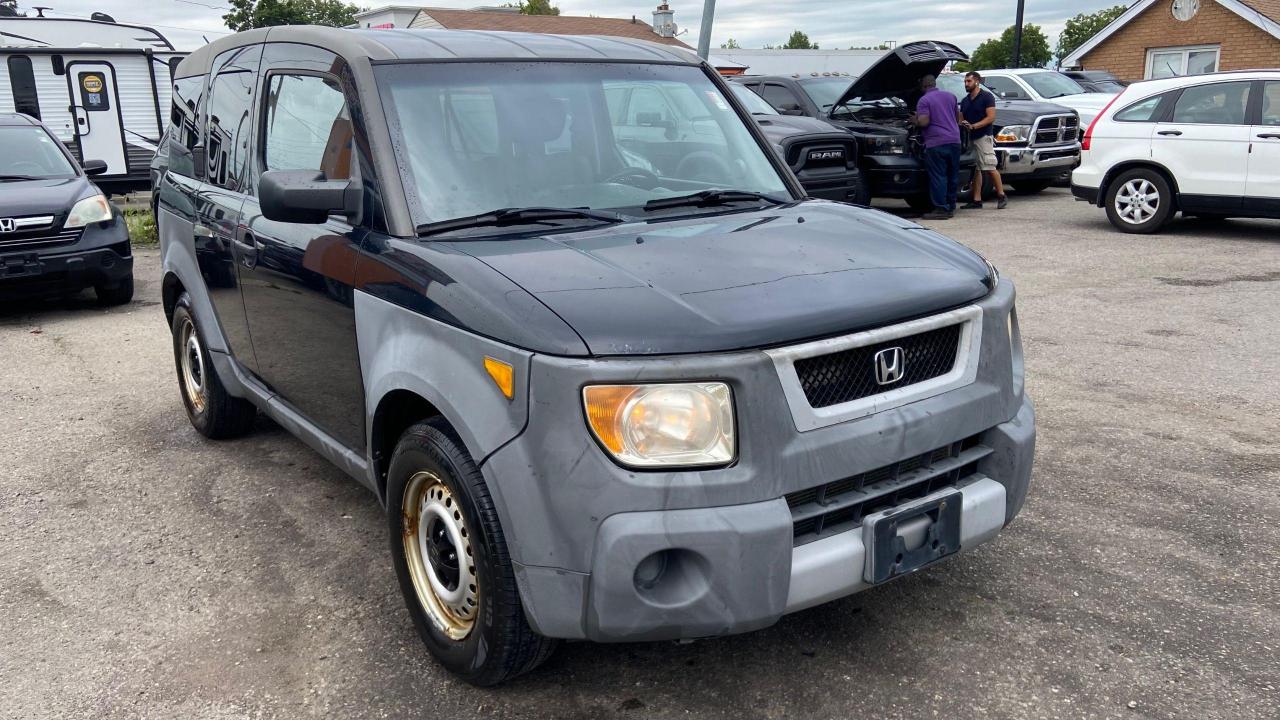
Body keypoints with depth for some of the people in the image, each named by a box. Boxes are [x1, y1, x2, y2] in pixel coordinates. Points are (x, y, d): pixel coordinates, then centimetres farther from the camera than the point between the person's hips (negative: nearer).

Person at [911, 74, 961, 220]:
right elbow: (958, 117, 24)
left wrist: (915, 120, 4)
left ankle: (941, 209, -4)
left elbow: (924, 122, -16)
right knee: (952, 175, 12)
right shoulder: (950, 96, 16)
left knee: (938, 176, -4)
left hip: (936, 143, -7)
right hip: (954, 141, 7)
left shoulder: (924, 100, -5)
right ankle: (951, 207, 20)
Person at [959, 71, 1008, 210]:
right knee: (976, 169, 6)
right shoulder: (964, 101, 18)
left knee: (990, 168, -11)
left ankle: (1001, 196, -1)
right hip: (970, 138, 7)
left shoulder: (986, 96, -3)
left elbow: (991, 117, -11)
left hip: (984, 136, -7)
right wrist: (962, 124, -6)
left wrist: (973, 126, -20)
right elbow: (961, 119, 19)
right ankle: (976, 200, 6)